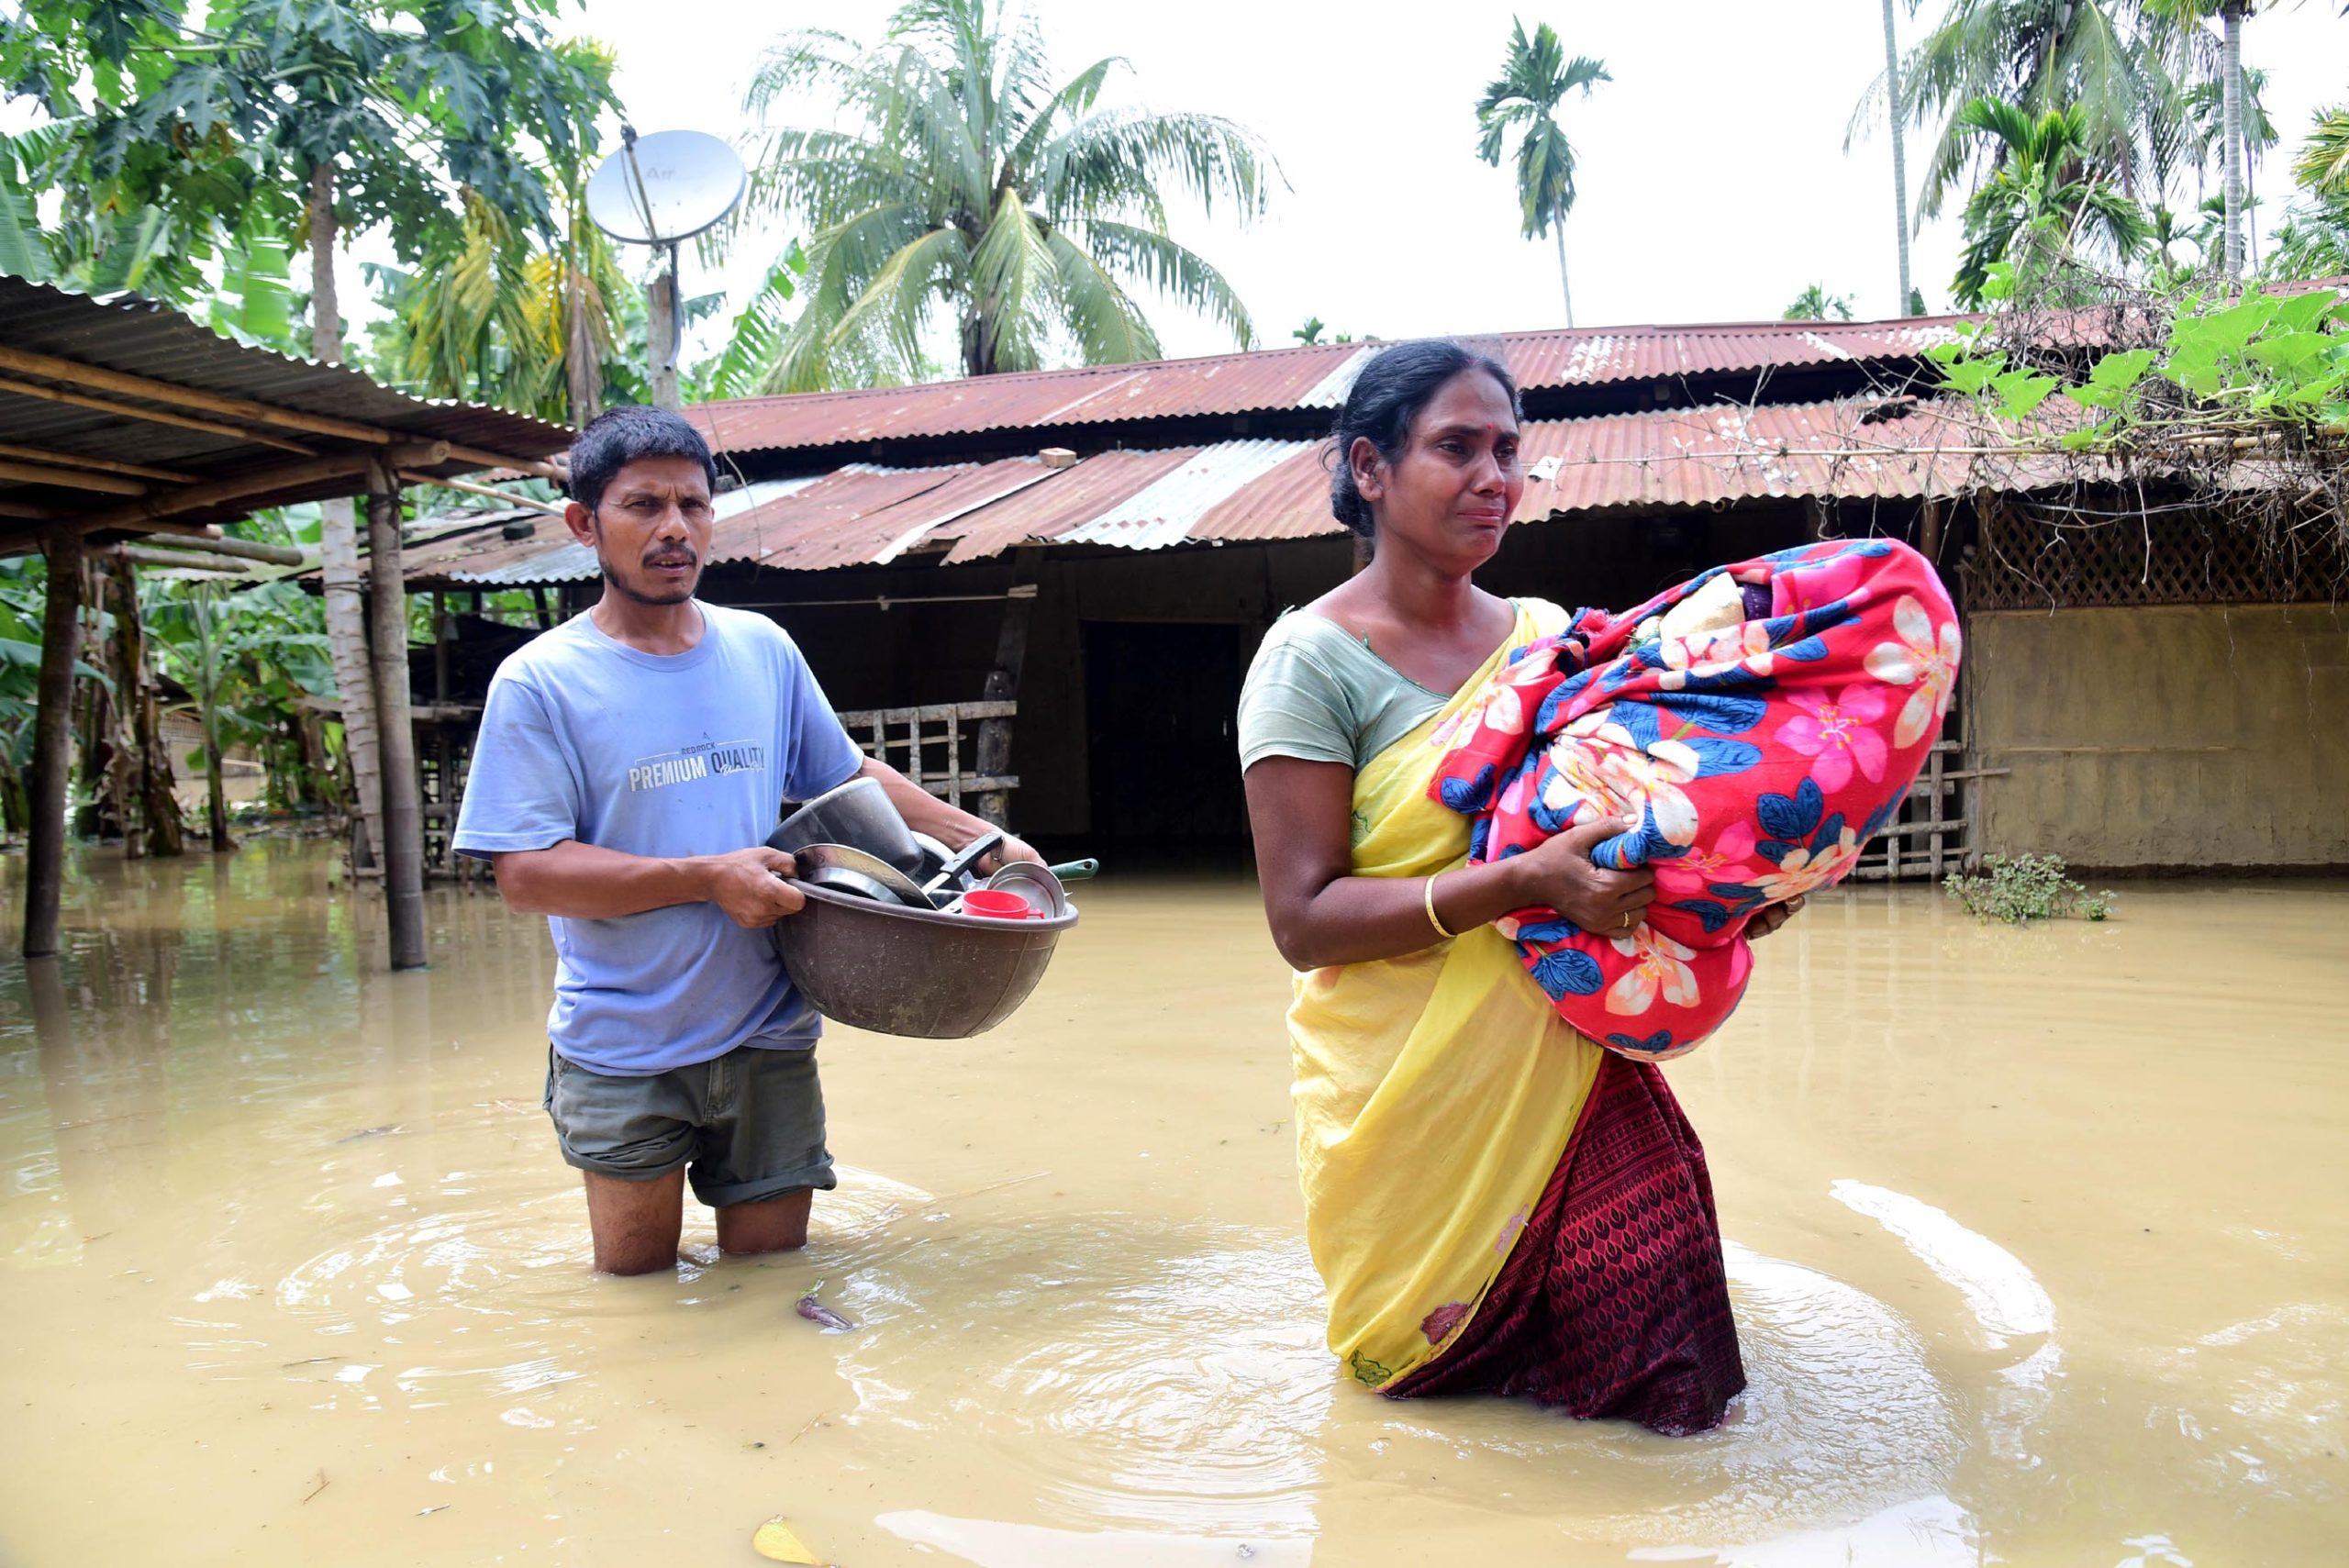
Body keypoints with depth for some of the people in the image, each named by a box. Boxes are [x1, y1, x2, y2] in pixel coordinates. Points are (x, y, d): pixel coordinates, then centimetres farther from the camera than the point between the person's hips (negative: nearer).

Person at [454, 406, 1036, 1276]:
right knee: (637, 1278, 13)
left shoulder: (764, 650, 4)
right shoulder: (539, 682, -9)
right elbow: (526, 873, -15)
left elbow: (850, 777, 16)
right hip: (623, 1049, -3)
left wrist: (982, 840, 9)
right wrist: (710, 878, -22)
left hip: (768, 1038, 3)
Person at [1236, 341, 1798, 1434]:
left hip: (1559, 1067, 5)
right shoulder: (1313, 658, -10)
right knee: (1430, 1369, 4)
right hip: (1409, 1096, -4)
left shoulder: (1547, 637, 7)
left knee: (1657, 1369, -3)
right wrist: (1521, 883, -27)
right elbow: (1303, 920, -16)